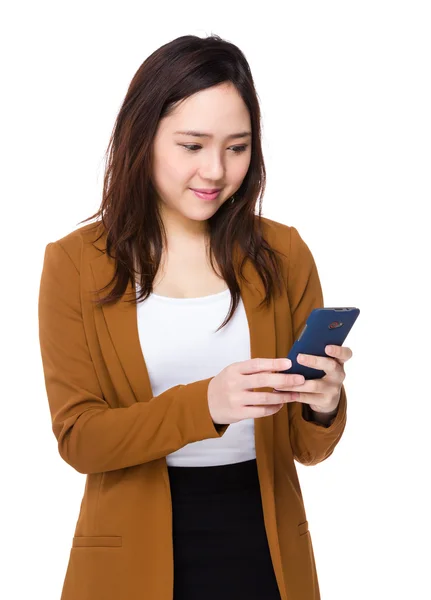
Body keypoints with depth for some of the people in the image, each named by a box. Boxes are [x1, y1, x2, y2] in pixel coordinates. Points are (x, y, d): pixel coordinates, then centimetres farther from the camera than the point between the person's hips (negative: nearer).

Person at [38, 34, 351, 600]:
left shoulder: (283, 254, -2)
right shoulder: (75, 263, -7)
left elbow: (308, 448, 1)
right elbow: (77, 437, -11)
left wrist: (323, 407, -22)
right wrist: (203, 405, -27)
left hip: (266, 546, 2)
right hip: (136, 553, -2)